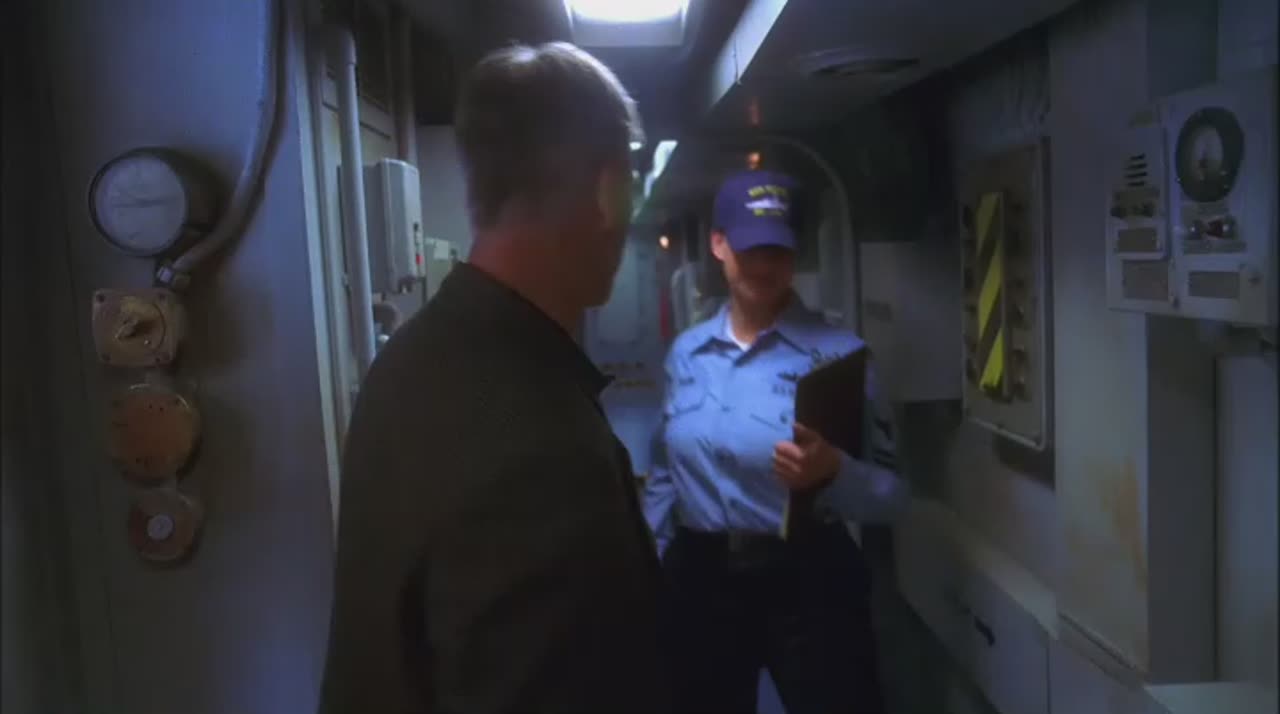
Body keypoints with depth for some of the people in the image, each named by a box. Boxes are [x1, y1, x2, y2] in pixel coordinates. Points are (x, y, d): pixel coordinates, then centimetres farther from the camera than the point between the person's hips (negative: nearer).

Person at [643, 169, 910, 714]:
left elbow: (892, 493, -10)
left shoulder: (839, 353, -10)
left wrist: (832, 473, -29)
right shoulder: (686, 352, 3)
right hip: (699, 578, 4)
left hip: (808, 580, -3)